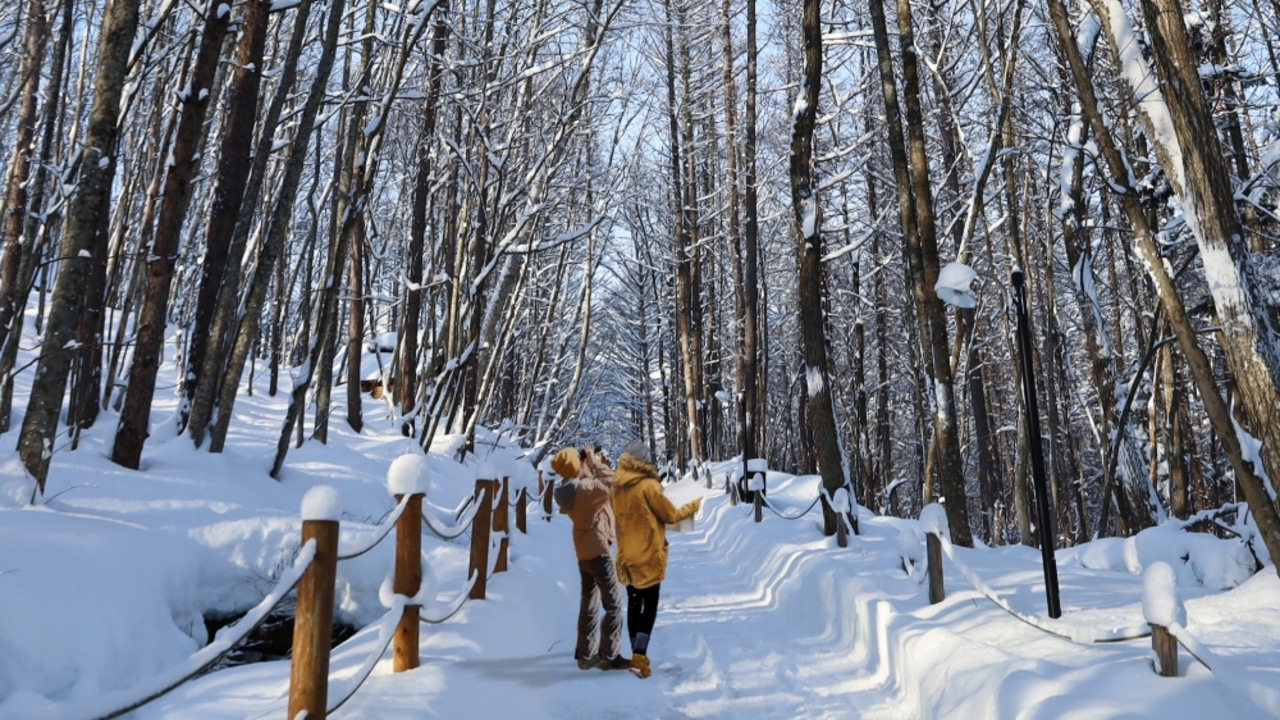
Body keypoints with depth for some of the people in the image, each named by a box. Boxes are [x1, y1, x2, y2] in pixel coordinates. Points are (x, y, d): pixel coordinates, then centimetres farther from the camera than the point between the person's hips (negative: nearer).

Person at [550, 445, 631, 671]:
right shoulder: (585, 488, -27)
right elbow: (611, 483, -24)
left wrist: (591, 464, -2)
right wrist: (595, 461, -16)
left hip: (584, 550, 9)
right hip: (598, 550, -9)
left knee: (589, 602, 17)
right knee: (614, 602, -2)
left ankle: (585, 653, 25)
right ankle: (610, 656, 1)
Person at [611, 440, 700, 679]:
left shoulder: (617, 487, 3)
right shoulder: (648, 485, -17)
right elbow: (671, 515, -8)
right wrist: (693, 505, 7)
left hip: (627, 556, 6)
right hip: (648, 556, -6)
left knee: (634, 604, 15)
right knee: (649, 606, -1)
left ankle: (636, 654, 21)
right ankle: (639, 656, -10)